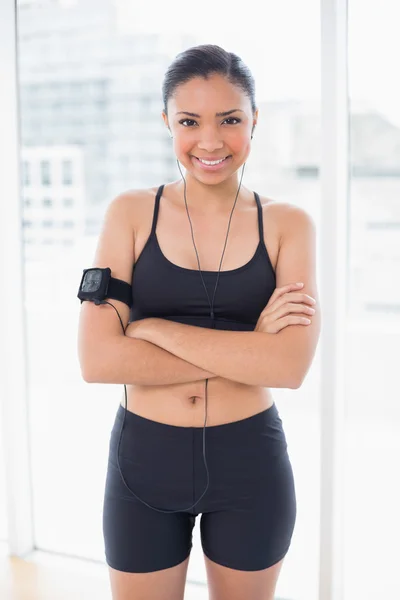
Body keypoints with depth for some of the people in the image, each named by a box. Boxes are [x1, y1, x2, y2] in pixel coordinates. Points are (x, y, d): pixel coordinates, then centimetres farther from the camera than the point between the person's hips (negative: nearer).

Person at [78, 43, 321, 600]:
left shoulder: (288, 224, -5)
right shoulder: (130, 213, -5)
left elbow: (291, 365, -17)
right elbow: (98, 359, -15)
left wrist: (152, 327, -17)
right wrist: (247, 349, -18)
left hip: (250, 460, 1)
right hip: (144, 457, 0)